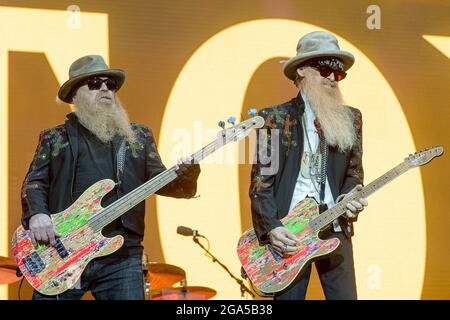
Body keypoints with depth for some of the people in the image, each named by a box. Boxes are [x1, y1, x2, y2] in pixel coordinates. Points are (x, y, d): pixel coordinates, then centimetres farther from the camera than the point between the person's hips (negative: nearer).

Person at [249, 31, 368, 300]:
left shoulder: (350, 118, 11)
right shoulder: (274, 118, 0)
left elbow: (354, 173, 15)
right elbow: (261, 181, -4)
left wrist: (350, 197, -7)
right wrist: (271, 228, -13)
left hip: (336, 230, 3)